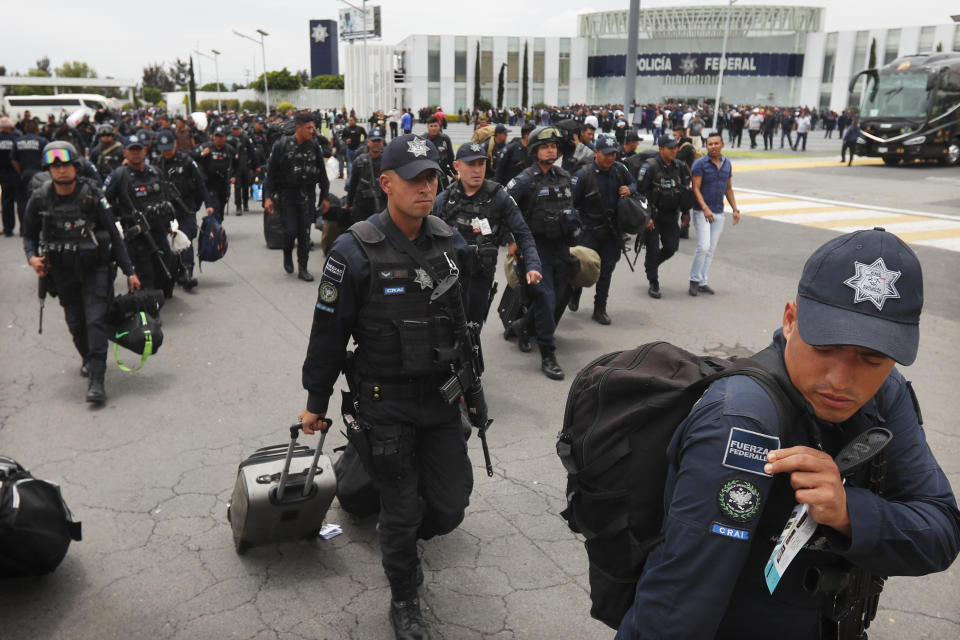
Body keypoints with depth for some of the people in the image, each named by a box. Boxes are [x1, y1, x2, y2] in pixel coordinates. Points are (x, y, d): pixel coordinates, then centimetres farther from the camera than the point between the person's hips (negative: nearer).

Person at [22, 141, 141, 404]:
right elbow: (29, 234, 9)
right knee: (75, 321, 14)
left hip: (94, 267, -3)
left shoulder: (93, 195, -11)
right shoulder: (39, 200, -5)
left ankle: (96, 380, -13)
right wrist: (32, 257, -13)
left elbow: (114, 235, -6)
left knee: (95, 320, -12)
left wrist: (129, 271, -7)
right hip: (62, 271, 3)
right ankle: (87, 358, 42)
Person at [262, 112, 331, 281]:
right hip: (287, 194, -2)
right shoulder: (282, 145, -5)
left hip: (307, 195, 3)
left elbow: (322, 173, 11)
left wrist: (324, 197, 9)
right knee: (291, 230, -8)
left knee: (305, 232, 1)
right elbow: (271, 173, -3)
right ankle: (287, 255, 24)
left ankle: (303, 268, 11)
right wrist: (268, 197, -8)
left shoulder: (314, 146, 4)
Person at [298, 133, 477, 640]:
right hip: (385, 401, -4)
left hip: (442, 394, 5)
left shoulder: (451, 244, 1)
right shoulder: (355, 251, -15)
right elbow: (328, 331, -8)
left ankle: (400, 539, 43)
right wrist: (316, 402, -2)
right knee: (402, 508, 7)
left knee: (451, 502, 9)